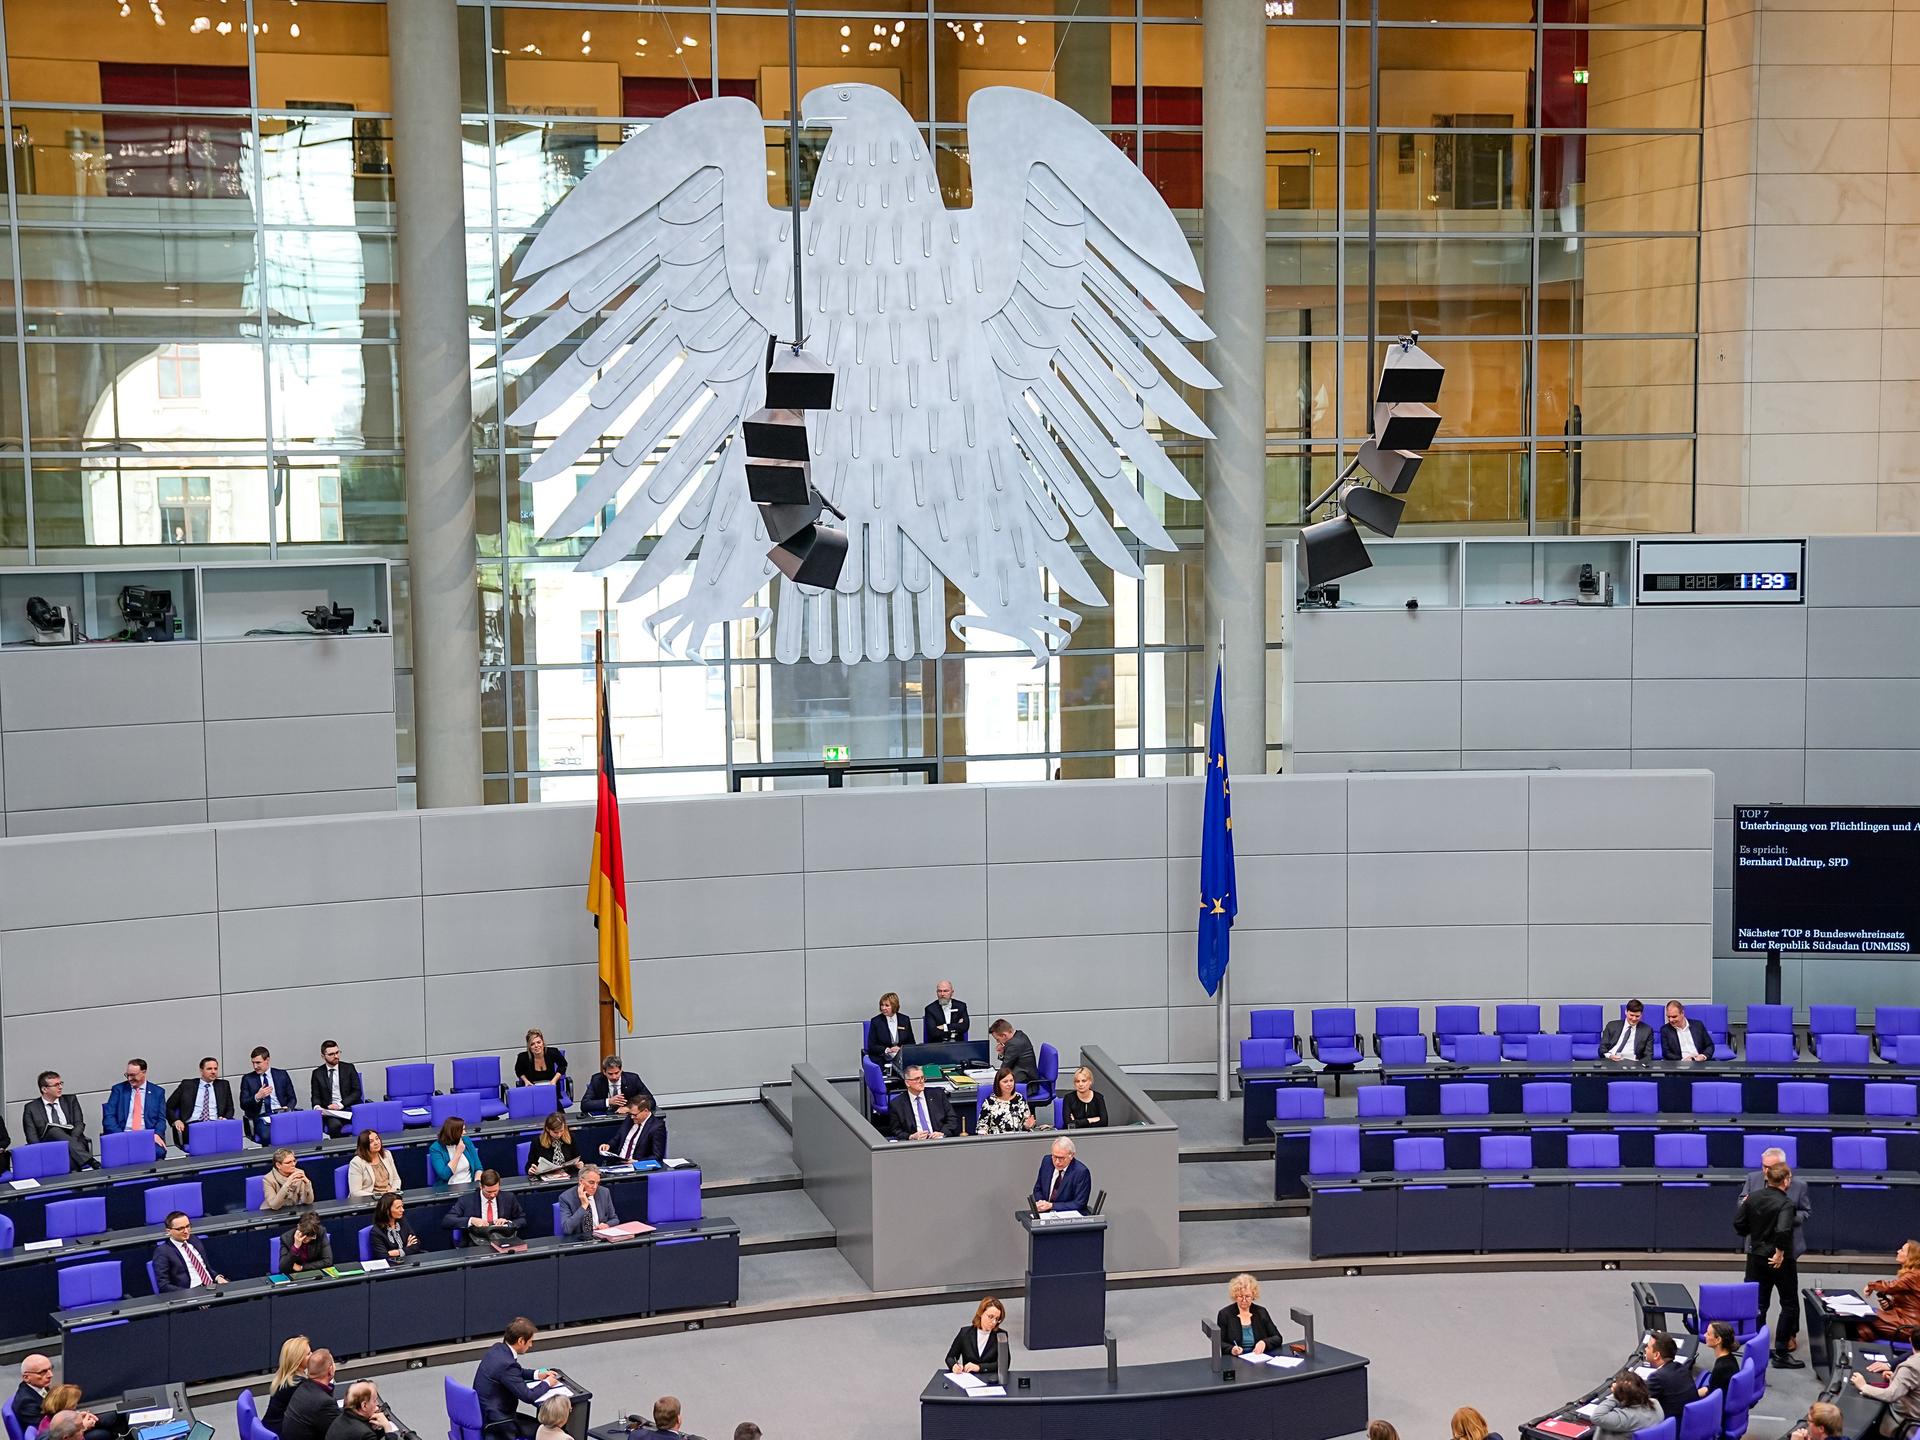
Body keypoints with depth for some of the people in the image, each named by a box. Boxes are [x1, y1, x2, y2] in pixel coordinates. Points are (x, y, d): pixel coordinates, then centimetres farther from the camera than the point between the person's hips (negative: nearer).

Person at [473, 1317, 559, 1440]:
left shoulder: (497, 1349, 0)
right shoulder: (506, 1363, -28)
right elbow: (528, 1396, -21)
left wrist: (537, 1374, 11)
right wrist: (547, 1383, -5)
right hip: (494, 1421, -10)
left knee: (536, 1423, 17)